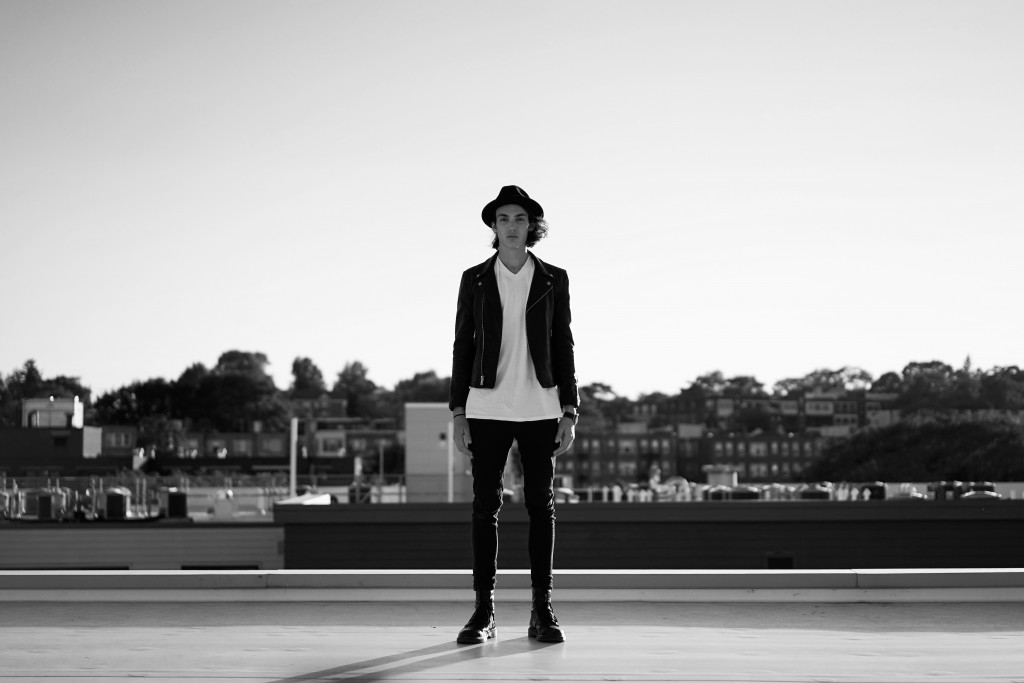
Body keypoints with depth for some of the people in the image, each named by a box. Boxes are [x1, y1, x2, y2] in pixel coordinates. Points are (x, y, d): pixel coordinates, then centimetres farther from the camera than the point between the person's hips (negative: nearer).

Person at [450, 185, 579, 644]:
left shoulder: (554, 280, 5)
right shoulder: (474, 280, 5)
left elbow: (562, 347, 6)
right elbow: (462, 347, 6)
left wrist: (569, 412, -1)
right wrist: (458, 414, -1)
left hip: (540, 409, 0)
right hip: (488, 408, 0)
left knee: (541, 505, 1)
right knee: (485, 506, -1)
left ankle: (542, 612, 7)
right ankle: (483, 612, 5)